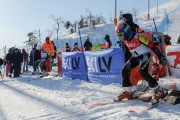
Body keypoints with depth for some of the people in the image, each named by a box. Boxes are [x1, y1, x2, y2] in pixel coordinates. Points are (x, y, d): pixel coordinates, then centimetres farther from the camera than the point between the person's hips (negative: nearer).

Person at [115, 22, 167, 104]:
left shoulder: (138, 37, -24)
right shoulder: (125, 40, 0)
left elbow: (152, 46, -21)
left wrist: (160, 57, -21)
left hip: (145, 55, -8)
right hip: (136, 57, 8)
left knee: (143, 72, -27)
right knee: (124, 70, -2)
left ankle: (158, 91, -16)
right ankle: (128, 91, 9)